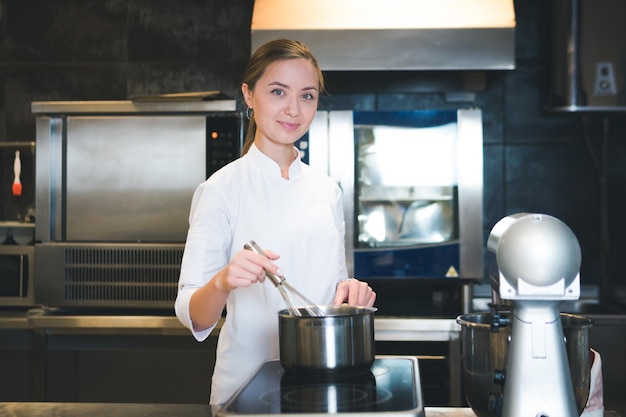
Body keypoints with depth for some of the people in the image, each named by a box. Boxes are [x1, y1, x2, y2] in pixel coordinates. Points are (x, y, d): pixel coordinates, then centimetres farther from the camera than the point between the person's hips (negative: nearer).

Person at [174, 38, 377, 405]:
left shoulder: (327, 190, 5)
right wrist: (223, 283, -33)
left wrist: (349, 293, -7)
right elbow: (194, 317, -14)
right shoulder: (222, 189, -10)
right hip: (249, 385, -4)